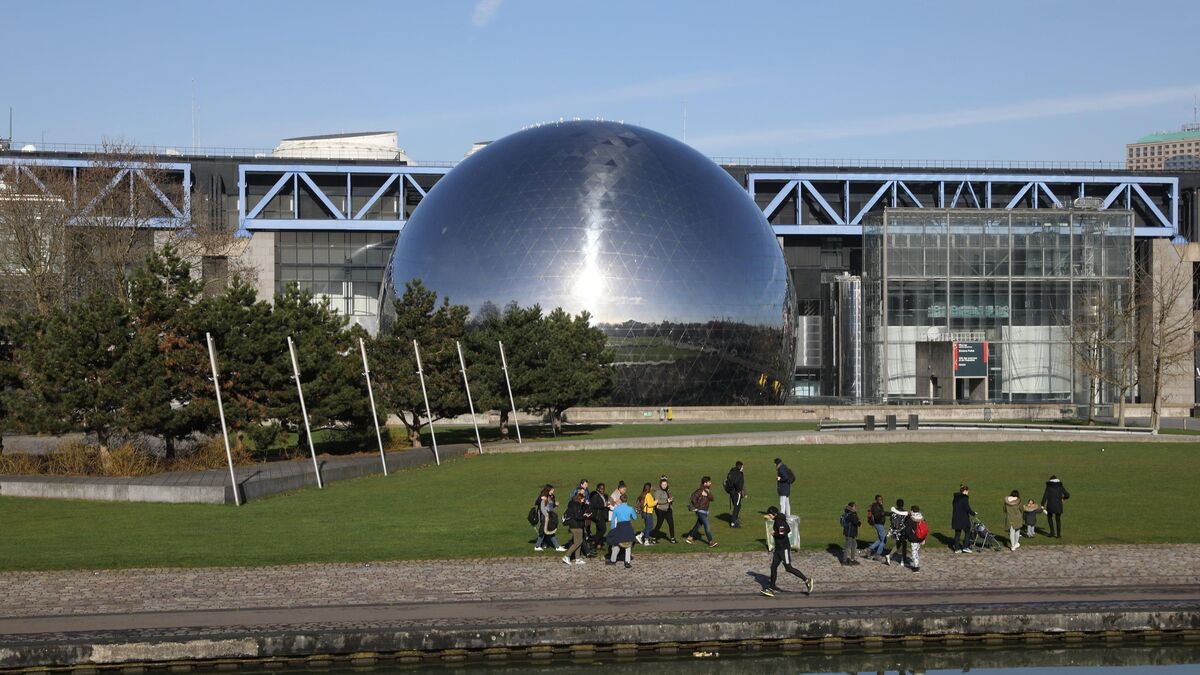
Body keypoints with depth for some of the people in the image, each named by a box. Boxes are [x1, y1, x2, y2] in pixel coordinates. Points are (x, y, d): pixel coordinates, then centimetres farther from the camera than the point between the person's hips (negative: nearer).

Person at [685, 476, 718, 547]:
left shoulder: (707, 490, 9)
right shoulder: (700, 490, -17)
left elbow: (711, 499, 0)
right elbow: (693, 498, -23)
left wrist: (707, 494, -18)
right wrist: (696, 507, -16)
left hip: (705, 511, 9)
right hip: (700, 511, -9)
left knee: (698, 525, 16)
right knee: (707, 525, -12)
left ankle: (690, 538, 28)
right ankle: (711, 541, -12)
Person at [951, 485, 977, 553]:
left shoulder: (956, 498, 12)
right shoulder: (964, 498, -13)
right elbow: (967, 508, -17)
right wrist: (973, 513, -2)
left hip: (955, 518, 7)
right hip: (963, 518, -7)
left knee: (957, 533, 11)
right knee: (967, 532, 4)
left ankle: (957, 548, 11)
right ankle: (965, 547, -1)